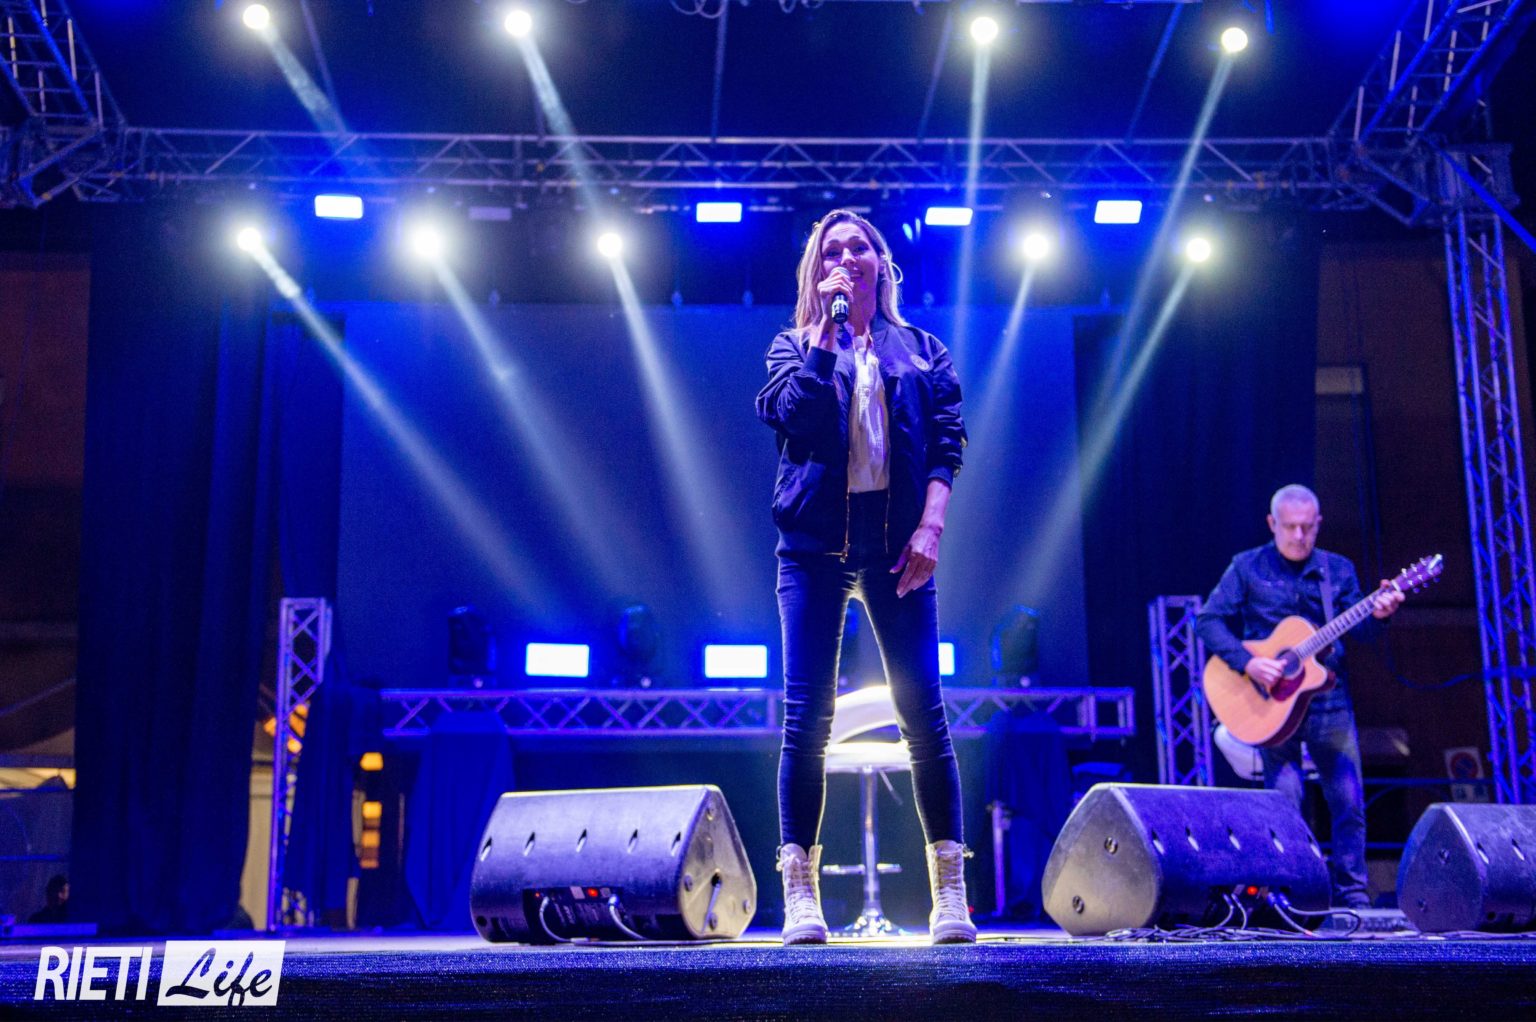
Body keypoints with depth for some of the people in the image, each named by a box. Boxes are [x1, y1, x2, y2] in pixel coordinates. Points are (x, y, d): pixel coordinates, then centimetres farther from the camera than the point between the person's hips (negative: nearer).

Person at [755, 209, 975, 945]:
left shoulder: (919, 351, 15)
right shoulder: (796, 345, 14)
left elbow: (945, 443, 4)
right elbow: (797, 413, -7)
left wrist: (930, 527, -10)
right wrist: (825, 327, -5)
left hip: (895, 545, 0)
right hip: (814, 544, 0)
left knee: (923, 713, -4)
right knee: (805, 716, -5)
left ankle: (950, 888, 1)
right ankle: (800, 891, -2)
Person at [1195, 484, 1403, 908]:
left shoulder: (1338, 570, 10)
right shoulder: (1248, 567, 1)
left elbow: (1359, 629, 4)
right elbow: (1208, 620, -4)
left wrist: (1378, 613, -19)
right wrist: (1248, 662, -17)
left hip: (1329, 700, 3)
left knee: (1349, 800, 1)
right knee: (1285, 794, -10)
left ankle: (1351, 893, 13)